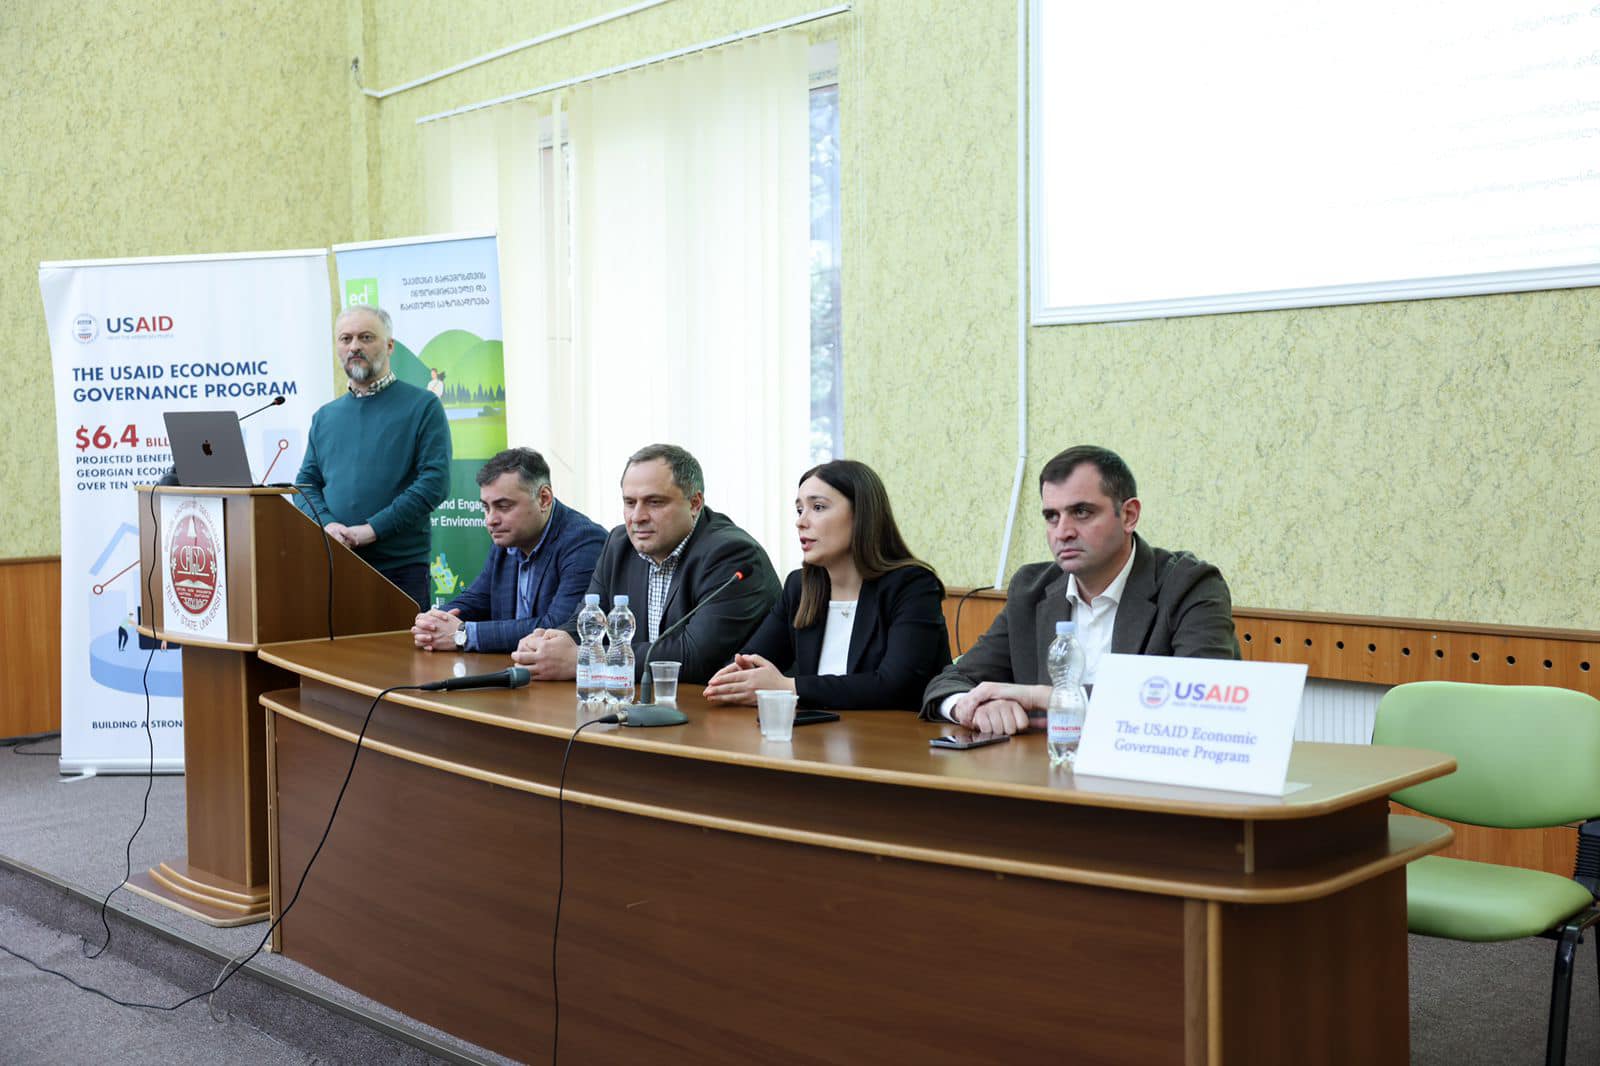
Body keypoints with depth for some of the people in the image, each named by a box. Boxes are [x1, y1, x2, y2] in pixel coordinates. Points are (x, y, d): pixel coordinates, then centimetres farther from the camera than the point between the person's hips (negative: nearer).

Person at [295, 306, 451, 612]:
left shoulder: (423, 406, 1)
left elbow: (435, 481, -9)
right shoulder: (325, 417, 16)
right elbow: (306, 483, 14)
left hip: (400, 567, -4)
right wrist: (326, 524, -8)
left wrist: (373, 529, -14)